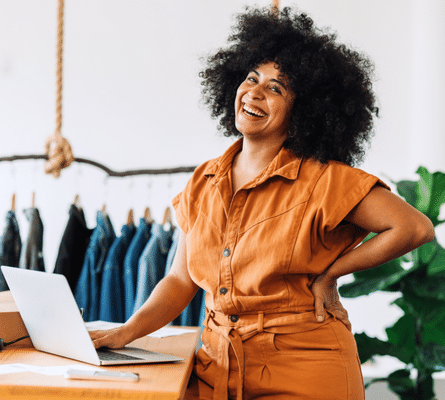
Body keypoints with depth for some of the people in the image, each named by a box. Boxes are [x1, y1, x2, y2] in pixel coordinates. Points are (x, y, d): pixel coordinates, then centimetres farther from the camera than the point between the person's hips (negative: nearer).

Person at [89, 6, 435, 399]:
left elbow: (416, 227, -12)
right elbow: (181, 280, 10)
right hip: (219, 366, 5)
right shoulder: (204, 182, 7)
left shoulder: (323, 181, -9)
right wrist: (127, 331, -5)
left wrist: (328, 274, -7)